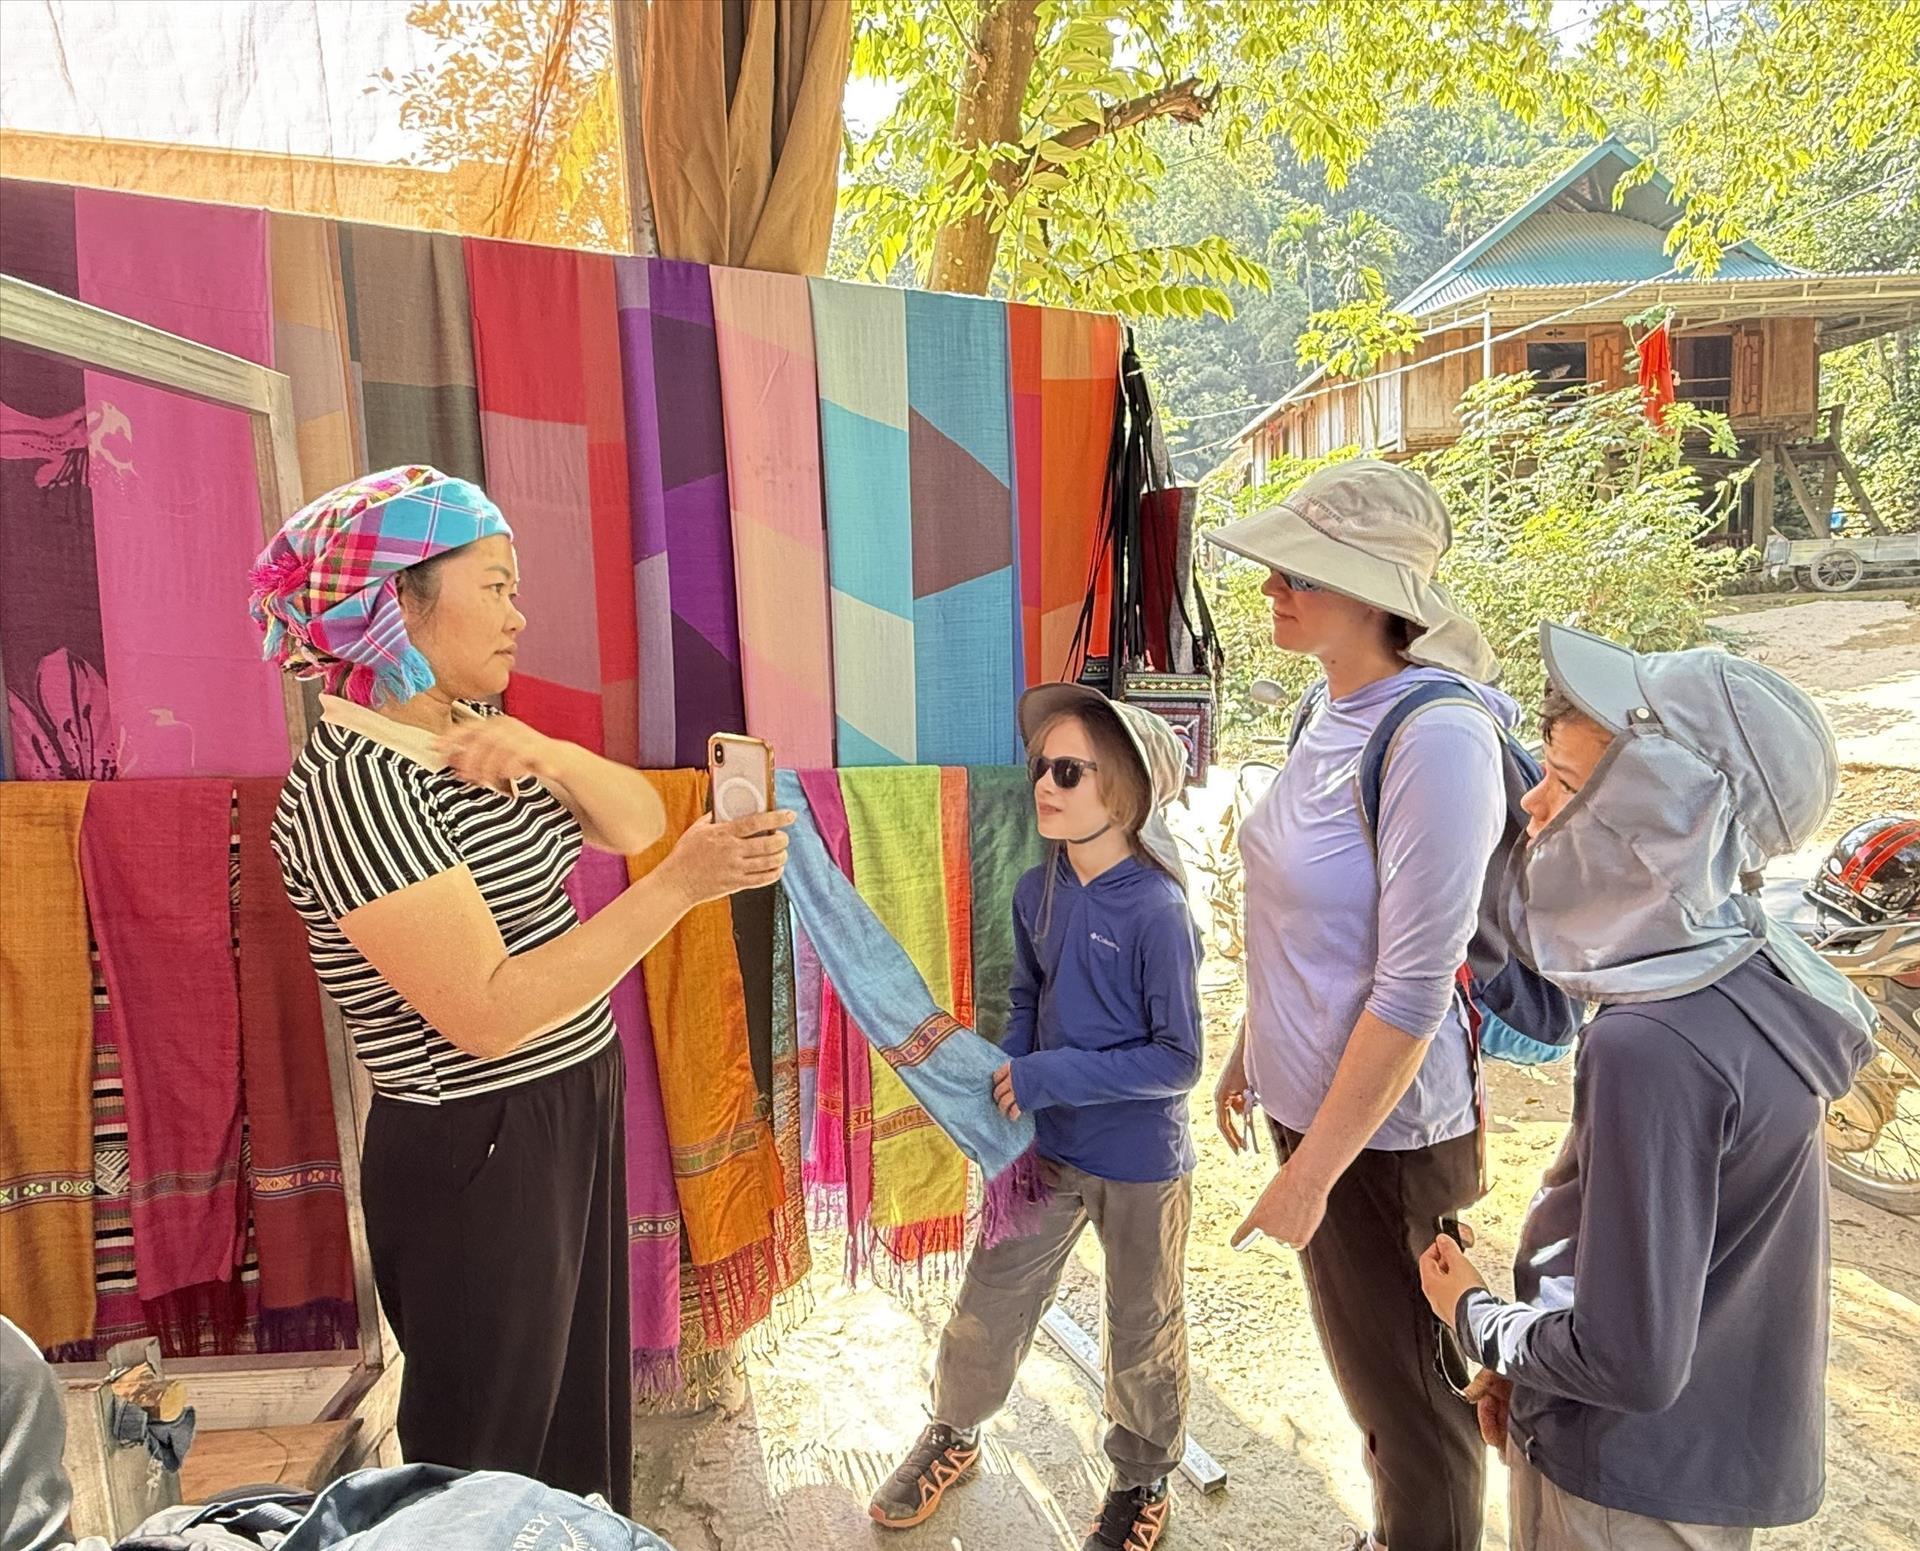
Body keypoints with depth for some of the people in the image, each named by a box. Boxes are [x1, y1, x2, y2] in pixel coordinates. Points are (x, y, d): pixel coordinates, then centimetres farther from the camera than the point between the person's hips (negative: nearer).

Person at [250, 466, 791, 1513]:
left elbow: (634, 822, 2)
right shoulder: (354, 781, -24)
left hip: (572, 1113, 8)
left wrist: (538, 750, -17)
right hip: (477, 1156, -8)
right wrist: (680, 886, -31)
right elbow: (489, 1017, -28)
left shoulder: (465, 732, 4)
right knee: (490, 1466, 14)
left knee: (580, 1401, 24)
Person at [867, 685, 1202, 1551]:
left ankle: (1142, 1480, 43)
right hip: (1047, 1147, 5)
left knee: (1143, 1332, 18)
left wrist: (1052, 1077, -23)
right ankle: (954, 1434, 44)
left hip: (1140, 1164, -5)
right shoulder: (1037, 892, -6)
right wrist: (1004, 1098, -3)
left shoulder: (1155, 912, -24)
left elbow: (1176, 1059, -21)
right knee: (989, 1303, 17)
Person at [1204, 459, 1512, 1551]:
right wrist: (1248, 1052, 17)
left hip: (1387, 1128, -8)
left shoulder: (1436, 741, -25)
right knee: (1362, 1362, 27)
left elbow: (1412, 991, -24)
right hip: (1314, 1098, 8)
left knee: (1409, 1389, 15)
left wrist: (1312, 1172, -18)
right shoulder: (1331, 709, 1)